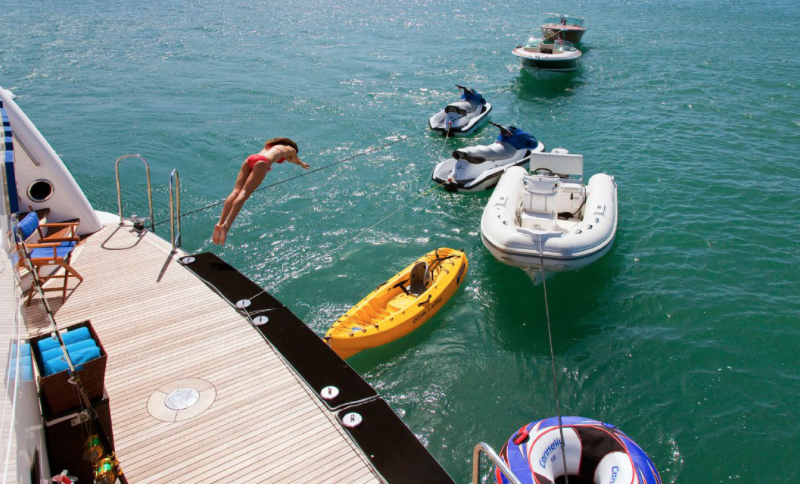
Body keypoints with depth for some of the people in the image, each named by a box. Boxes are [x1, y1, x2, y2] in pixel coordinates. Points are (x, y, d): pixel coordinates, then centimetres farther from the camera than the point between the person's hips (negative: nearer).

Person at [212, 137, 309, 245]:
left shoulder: (271, 146, 41)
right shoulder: (290, 149, 29)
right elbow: (297, 161, 50)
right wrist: (303, 164, 74)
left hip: (250, 158, 5)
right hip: (262, 162, -5)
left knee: (236, 191, -8)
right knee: (244, 193, -17)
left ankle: (220, 223, -25)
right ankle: (226, 225, -30)